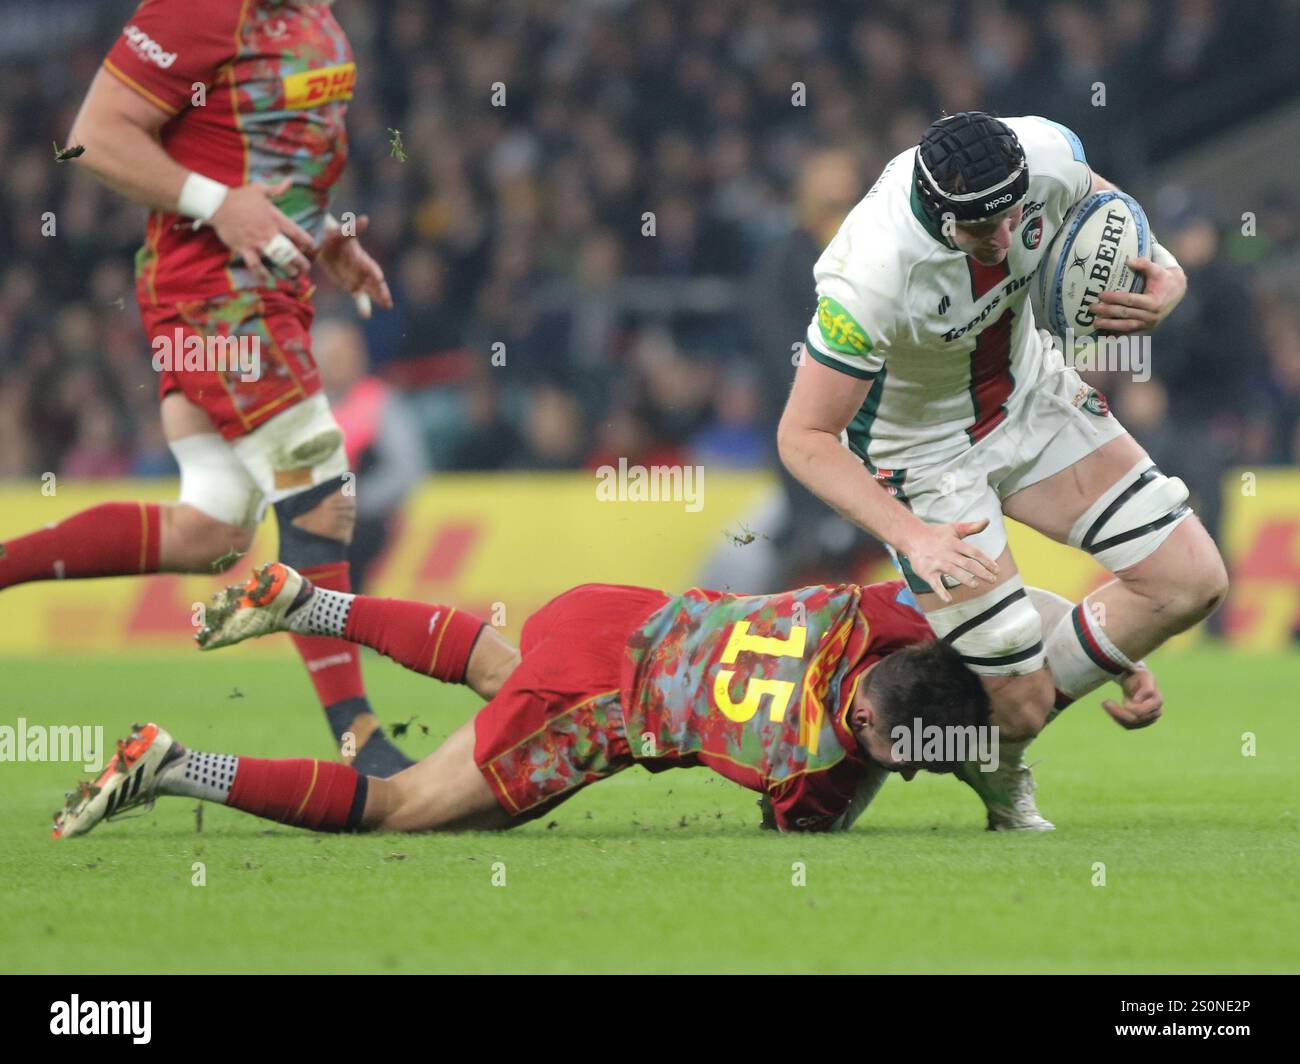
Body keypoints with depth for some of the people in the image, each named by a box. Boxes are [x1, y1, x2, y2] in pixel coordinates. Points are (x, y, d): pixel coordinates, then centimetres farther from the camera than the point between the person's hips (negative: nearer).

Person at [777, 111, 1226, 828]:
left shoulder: (1046, 154, -24)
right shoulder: (870, 278, -38)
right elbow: (804, 437, -28)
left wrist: (1165, 275, -18)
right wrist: (913, 537, -38)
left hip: (1031, 393, 6)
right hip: (923, 444, -6)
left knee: (1193, 582, -1)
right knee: (1019, 704, -10)